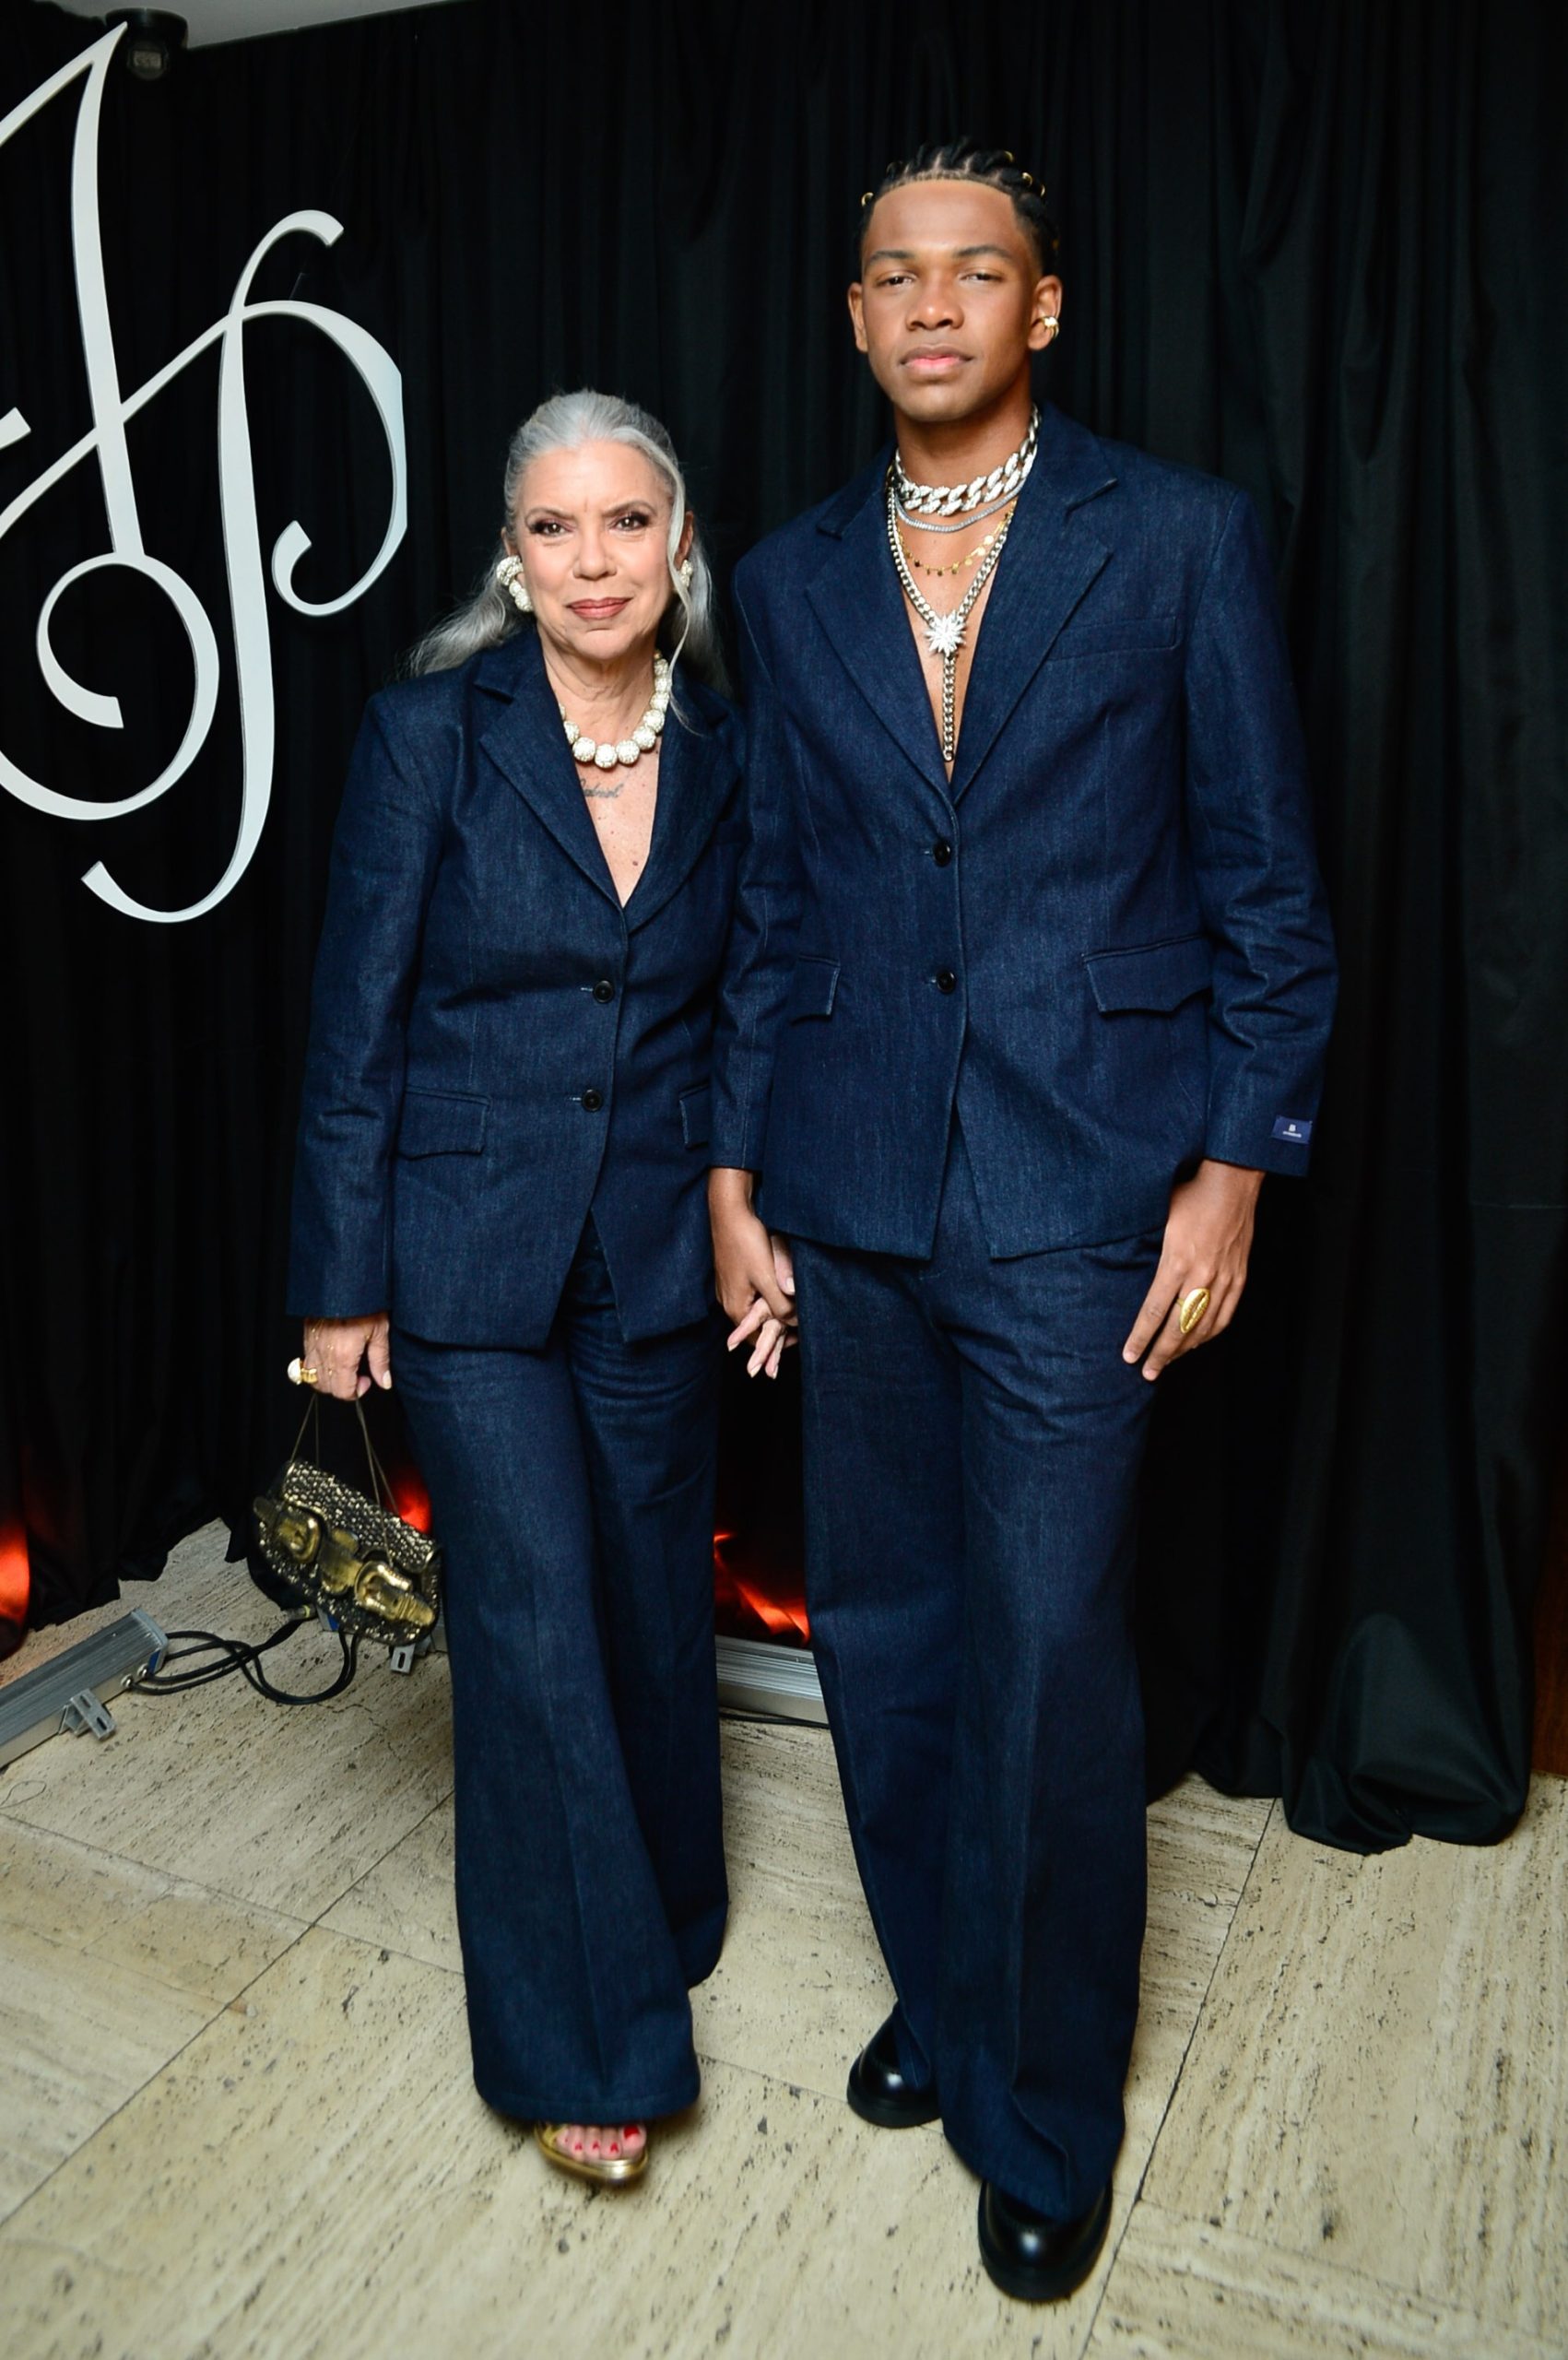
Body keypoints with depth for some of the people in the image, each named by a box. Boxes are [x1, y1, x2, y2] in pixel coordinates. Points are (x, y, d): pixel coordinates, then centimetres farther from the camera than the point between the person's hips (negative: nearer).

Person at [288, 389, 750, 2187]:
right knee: (537, 1628, 1)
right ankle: (580, 2037, 22)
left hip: (657, 1260, 4)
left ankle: (660, 1913, 43)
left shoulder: (723, 759, 3)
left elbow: (734, 1021, 10)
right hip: (470, 1259, -3)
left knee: (656, 1602, 16)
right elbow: (358, 1020, -6)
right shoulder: (430, 733, -8)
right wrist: (340, 1282, -5)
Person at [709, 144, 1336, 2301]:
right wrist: (734, 1173, 8)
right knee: (880, 1631, 14)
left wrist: (1233, 1174, -6)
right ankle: (943, 1997, 39)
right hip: (850, 1192, 4)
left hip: (1075, 1192, -4)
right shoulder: (793, 581, 11)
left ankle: (1049, 2114, 26)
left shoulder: (1183, 540, 1)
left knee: (1049, 1657, 1)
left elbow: (1267, 886, 0)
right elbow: (772, 899, 12)